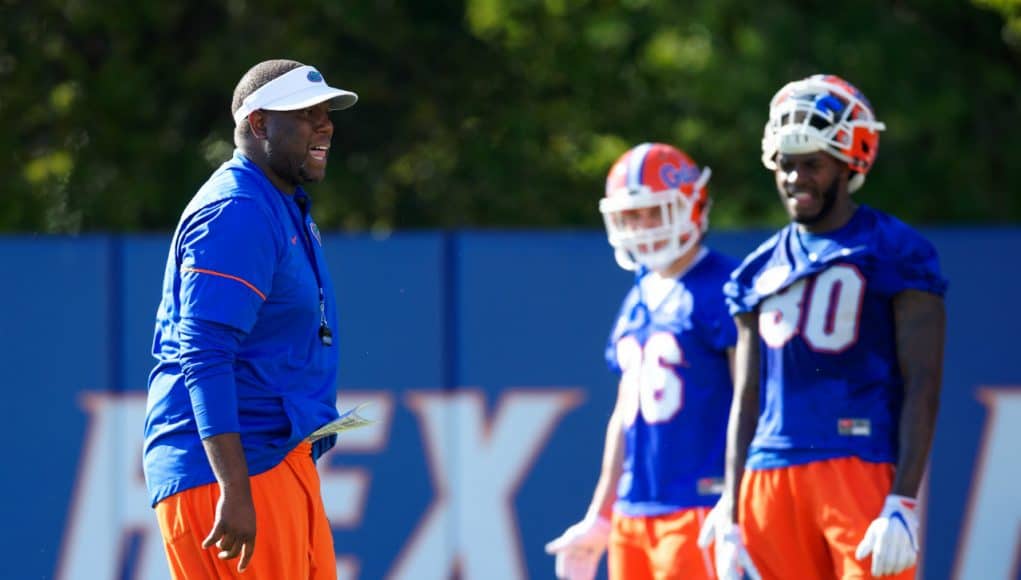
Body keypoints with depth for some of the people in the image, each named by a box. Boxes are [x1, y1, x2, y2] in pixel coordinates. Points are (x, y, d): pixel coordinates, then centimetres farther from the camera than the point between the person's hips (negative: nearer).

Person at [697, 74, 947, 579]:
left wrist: (903, 505, -15)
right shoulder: (761, 270, 17)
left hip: (863, 468, -6)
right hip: (772, 476, 6)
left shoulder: (897, 254, -1)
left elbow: (922, 387, -6)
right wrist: (730, 516, 12)